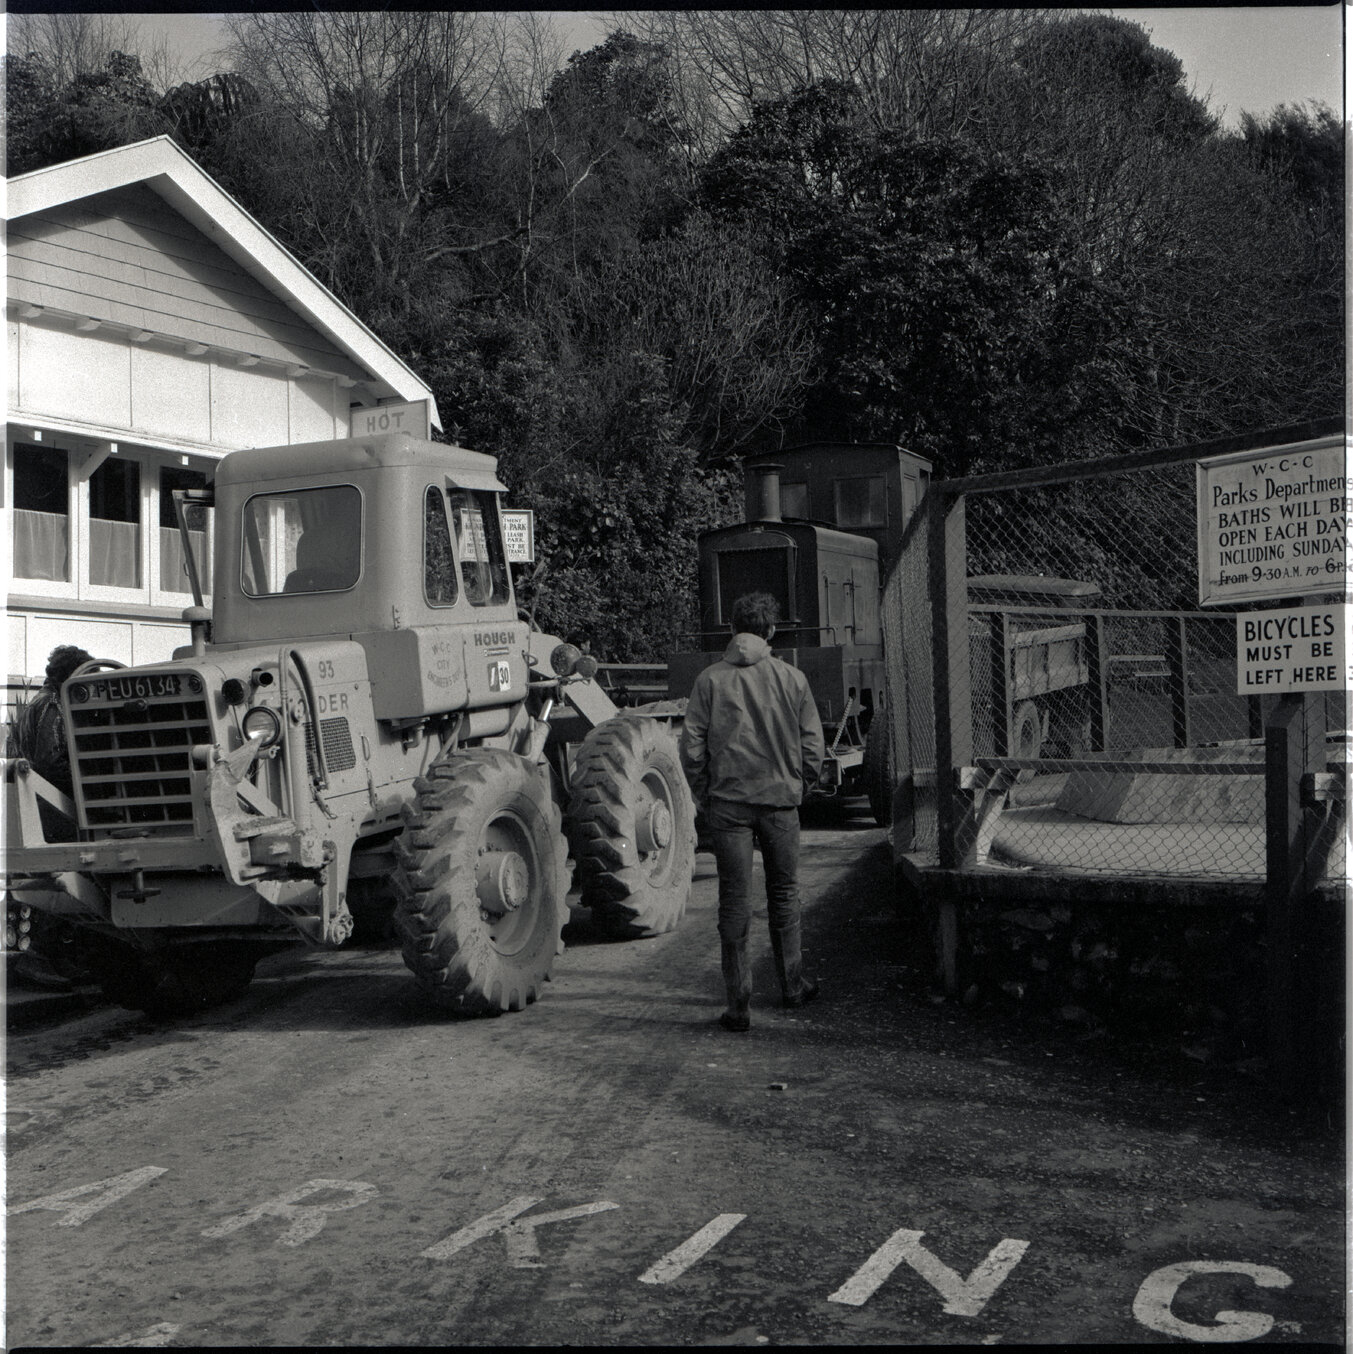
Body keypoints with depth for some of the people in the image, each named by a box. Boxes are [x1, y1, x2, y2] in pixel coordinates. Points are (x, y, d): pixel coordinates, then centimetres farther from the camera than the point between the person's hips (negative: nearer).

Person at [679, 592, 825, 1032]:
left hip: (728, 802, -1)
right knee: (784, 895, 17)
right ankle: (792, 985, 29)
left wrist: (703, 795, 8)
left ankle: (738, 1004, 2)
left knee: (734, 902, 3)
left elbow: (692, 746, -5)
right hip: (780, 799, 1)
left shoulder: (710, 680, -3)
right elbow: (812, 744, 1)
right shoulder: (792, 679, -1)